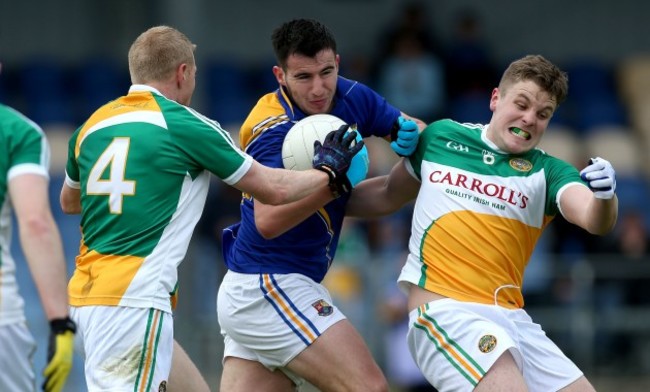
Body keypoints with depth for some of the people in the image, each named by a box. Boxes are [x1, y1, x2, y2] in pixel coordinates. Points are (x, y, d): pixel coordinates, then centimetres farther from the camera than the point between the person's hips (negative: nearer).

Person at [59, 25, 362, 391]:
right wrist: (329, 173, 19)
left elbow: (68, 202, 31)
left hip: (88, 291, 7)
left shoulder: (92, 124, 12)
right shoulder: (186, 125, -5)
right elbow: (274, 189, 2)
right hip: (133, 301, -7)